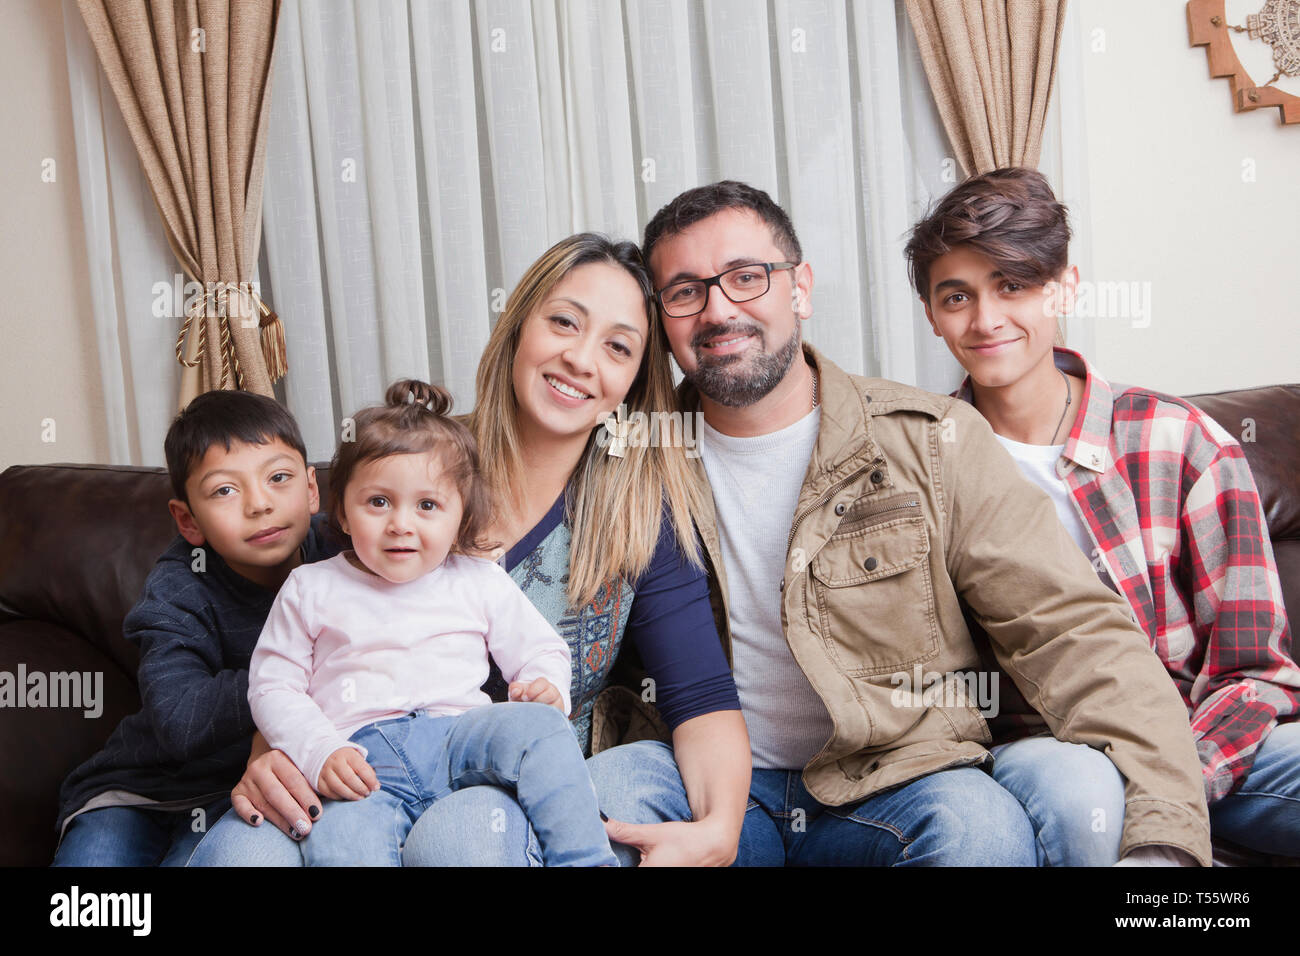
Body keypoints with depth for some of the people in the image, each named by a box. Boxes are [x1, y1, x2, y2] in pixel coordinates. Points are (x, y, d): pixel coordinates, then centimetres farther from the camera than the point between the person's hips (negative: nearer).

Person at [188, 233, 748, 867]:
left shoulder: (644, 513, 0)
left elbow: (702, 696, -6)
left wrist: (717, 829, -25)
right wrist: (269, 755, -13)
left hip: (534, 805, 0)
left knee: (466, 828, -36)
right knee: (237, 848, -30)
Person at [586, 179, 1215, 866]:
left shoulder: (929, 441, -4)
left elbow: (1071, 629, -10)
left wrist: (1163, 828, -23)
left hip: (891, 782, 0)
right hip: (715, 784, 1)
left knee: (983, 825, -32)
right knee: (601, 791, -29)